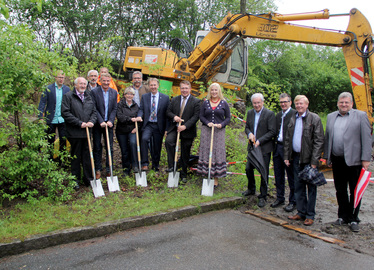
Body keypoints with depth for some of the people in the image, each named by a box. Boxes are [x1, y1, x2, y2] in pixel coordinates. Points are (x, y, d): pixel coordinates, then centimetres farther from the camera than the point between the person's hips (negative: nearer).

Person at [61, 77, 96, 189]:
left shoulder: (89, 97, 16)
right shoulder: (68, 96, -2)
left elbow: (94, 111, 17)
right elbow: (65, 113, -11)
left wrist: (91, 121, -4)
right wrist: (79, 123, -16)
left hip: (87, 132, 5)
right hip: (74, 132, -4)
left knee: (87, 156, 8)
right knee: (75, 157, 5)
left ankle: (88, 179, 17)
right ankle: (75, 180, 17)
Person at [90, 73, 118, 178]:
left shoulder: (114, 92, 5)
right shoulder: (94, 92, -5)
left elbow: (114, 109, 3)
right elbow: (94, 109, -9)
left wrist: (110, 121, -9)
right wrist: (101, 122, -16)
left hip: (109, 123, 2)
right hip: (97, 124, -2)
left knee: (110, 147, 5)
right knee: (97, 147, 6)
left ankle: (109, 170, 15)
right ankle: (98, 170, 17)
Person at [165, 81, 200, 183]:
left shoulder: (196, 102, -2)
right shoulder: (174, 100, 10)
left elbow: (196, 116, -9)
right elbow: (168, 111, 11)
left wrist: (185, 126, -20)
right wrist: (174, 117, -12)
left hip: (187, 130, -2)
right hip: (174, 128, 2)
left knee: (185, 154, 7)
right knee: (168, 141, -29)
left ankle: (183, 175, 24)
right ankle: (171, 166, -19)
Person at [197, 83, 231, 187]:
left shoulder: (224, 103, 5)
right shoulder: (205, 103, 8)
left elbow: (228, 117, 6)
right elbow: (201, 116, 7)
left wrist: (222, 124, -12)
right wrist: (208, 123, -12)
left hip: (219, 131, -1)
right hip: (206, 131, 2)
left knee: (218, 151, -3)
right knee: (206, 151, 1)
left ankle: (216, 178, 3)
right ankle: (207, 175, 10)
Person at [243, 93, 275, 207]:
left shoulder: (269, 114, -11)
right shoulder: (250, 113, 7)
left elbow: (272, 132, -13)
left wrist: (259, 141, -19)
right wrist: (249, 133, -9)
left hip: (264, 148, -5)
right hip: (252, 146, 5)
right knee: (248, 168, 13)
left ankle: (263, 197, 17)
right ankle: (251, 189, 38)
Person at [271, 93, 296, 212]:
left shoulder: (295, 114, -9)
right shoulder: (278, 115, 15)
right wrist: (275, 143, 10)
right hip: (278, 147, 7)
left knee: (291, 177, 4)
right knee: (278, 175, 15)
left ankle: (293, 201, 17)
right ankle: (280, 198, 29)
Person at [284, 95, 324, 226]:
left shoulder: (314, 119, -7)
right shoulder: (292, 119, 11)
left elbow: (319, 141, -10)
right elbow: (287, 139, 16)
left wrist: (314, 161, -15)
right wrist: (286, 156, 8)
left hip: (309, 158, -5)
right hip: (296, 158, 6)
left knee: (311, 187, 4)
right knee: (298, 187, 12)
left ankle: (310, 215, 15)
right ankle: (301, 212, 24)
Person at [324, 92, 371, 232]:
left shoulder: (361, 116, -1)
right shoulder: (331, 117, 12)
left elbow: (366, 138, -5)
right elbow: (327, 138, 15)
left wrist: (366, 159, -10)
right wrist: (327, 156, 12)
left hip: (354, 160, -4)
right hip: (337, 160, 4)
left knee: (355, 191, 6)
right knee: (340, 190, 13)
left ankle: (353, 219, 19)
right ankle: (343, 216, 26)